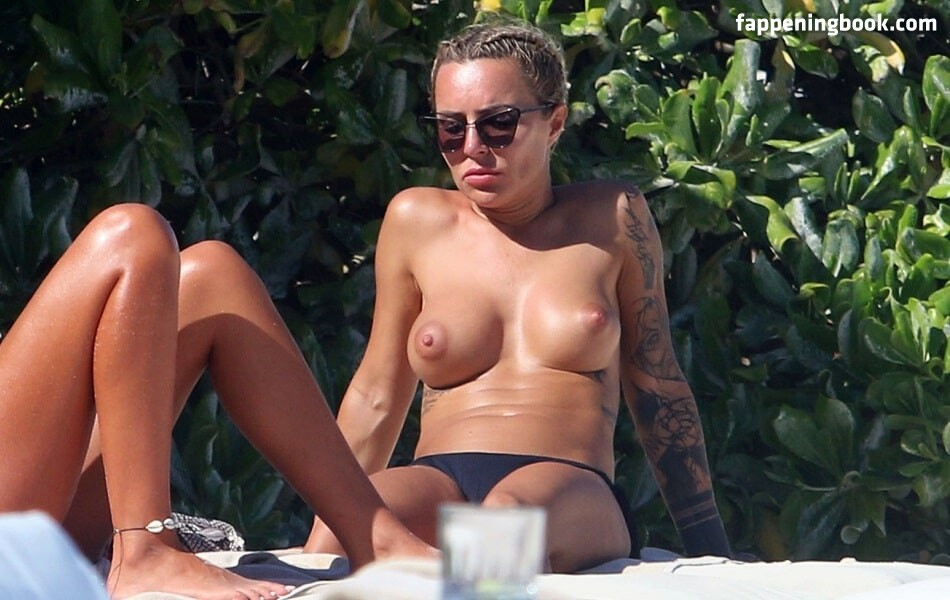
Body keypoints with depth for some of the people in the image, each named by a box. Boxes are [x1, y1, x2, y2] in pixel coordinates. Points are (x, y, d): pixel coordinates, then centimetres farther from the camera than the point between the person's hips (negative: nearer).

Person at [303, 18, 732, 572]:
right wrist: (310, 558, 20)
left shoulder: (613, 219, 12)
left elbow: (658, 390, 19)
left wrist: (713, 555, 19)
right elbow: (376, 399, 22)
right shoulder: (418, 222, 15)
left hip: (571, 491, -2)